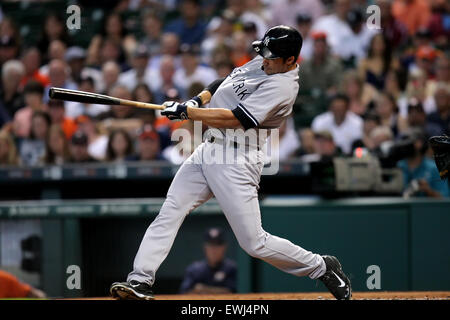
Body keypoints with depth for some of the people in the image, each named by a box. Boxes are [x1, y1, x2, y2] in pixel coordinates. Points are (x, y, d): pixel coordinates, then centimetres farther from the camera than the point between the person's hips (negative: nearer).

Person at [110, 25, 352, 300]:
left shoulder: (282, 87, -18)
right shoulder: (261, 64, 12)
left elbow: (233, 119, -23)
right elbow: (224, 84, 24)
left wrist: (186, 111, -17)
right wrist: (197, 100, 3)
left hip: (237, 161, -9)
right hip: (208, 151, 9)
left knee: (254, 242, -6)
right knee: (169, 213, -3)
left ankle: (322, 267, 12)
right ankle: (141, 281, -5)